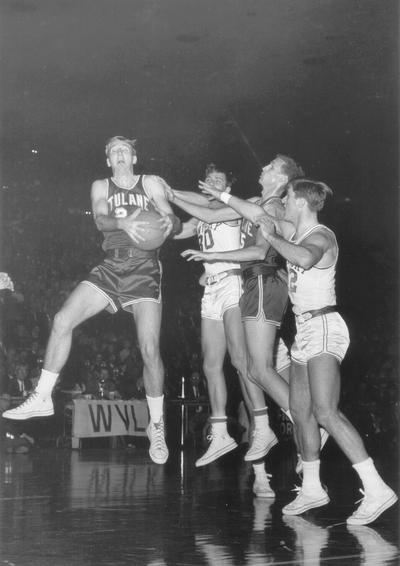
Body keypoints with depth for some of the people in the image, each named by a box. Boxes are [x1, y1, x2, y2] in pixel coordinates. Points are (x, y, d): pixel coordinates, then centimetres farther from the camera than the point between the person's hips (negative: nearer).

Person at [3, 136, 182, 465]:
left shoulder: (150, 183, 7)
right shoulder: (101, 187, 13)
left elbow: (174, 224, -1)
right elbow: (100, 220, -7)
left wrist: (170, 221, -28)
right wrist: (124, 223, -30)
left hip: (144, 270, -3)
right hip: (111, 267, 3)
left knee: (150, 349, -13)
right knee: (62, 321, -11)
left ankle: (157, 426, 2)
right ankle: (42, 398, 0)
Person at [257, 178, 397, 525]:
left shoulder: (321, 236, -12)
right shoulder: (296, 232, 14)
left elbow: (304, 258, -35)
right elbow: (258, 216, 30)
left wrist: (272, 236, -22)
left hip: (323, 327, -10)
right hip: (306, 330, 10)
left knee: (325, 412, -21)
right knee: (300, 410, 11)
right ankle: (312, 489, 21)